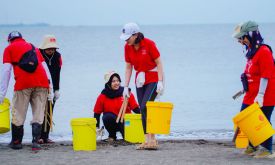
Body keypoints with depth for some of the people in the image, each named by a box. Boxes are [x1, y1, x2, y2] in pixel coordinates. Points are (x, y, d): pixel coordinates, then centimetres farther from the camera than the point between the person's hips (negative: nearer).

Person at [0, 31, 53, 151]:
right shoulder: (34, 48, 29)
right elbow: (45, 68, 20)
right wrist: (50, 89, 18)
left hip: (23, 83, -3)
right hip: (42, 83, 3)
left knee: (18, 114, 8)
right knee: (38, 115, 6)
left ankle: (16, 142, 16)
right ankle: (35, 142, -3)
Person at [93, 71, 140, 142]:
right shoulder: (103, 96, -5)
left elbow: (135, 108, -3)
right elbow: (97, 113, 0)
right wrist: (96, 127, -9)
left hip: (125, 122, 0)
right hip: (111, 122, 0)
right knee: (108, 117, -34)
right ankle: (112, 136, -7)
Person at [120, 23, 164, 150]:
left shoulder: (149, 44, -17)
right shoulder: (127, 47, -2)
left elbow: (159, 63, -12)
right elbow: (128, 68, 6)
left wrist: (160, 82, -19)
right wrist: (126, 87, 3)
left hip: (153, 79, -6)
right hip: (140, 80, 6)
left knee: (145, 107, -18)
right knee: (143, 110, 3)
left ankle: (152, 139, -15)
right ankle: (148, 140, 7)